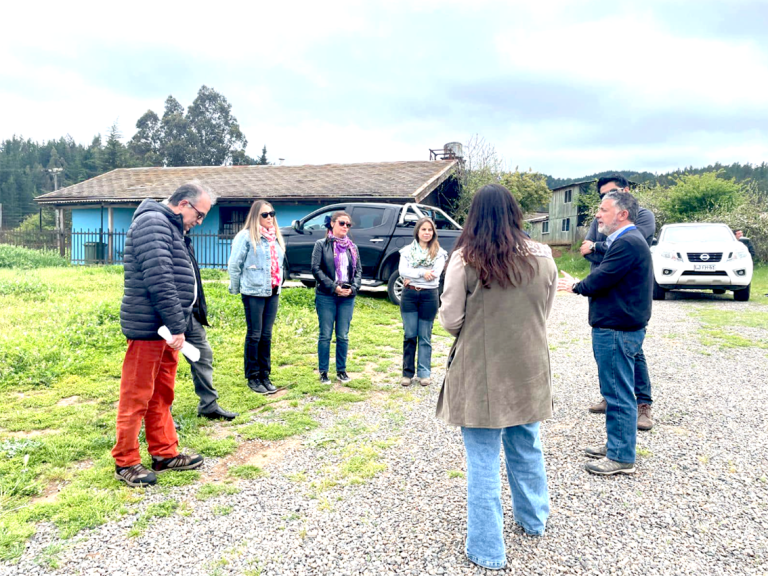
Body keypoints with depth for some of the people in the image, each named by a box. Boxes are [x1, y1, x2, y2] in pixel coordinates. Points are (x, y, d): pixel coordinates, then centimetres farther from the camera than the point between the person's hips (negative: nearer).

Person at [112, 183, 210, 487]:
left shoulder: (170, 229, 18)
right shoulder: (152, 223, -15)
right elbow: (160, 280, -24)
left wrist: (178, 324, 16)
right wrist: (176, 326, -22)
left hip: (165, 329, 10)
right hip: (148, 327, -10)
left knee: (161, 394, 16)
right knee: (137, 397, 1)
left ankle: (165, 453, 27)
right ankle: (126, 462, 14)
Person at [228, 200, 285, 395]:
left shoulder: (276, 237, 12)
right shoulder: (246, 236, -9)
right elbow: (234, 265, -7)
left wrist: (278, 284, 12)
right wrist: (236, 289, 0)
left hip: (273, 292, 6)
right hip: (253, 293, -6)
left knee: (266, 335, 10)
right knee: (254, 335, 1)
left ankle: (265, 376, 18)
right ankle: (252, 377, 11)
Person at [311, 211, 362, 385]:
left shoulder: (352, 247, 13)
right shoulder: (321, 244, 0)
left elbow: (358, 270, 10)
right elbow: (316, 269, -7)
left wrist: (353, 288, -8)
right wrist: (333, 287, -14)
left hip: (347, 297, 3)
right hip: (326, 296, -3)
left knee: (343, 336, 7)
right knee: (325, 335, 2)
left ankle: (341, 370, 19)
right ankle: (323, 372, 12)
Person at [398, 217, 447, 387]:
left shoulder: (439, 252, 3)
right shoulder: (407, 250, 7)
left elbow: (435, 274, -10)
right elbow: (402, 271, -6)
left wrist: (412, 276, -10)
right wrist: (422, 273, -16)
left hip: (429, 295, -1)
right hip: (409, 295, 1)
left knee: (425, 337, 5)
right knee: (409, 335, 3)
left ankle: (424, 373, 12)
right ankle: (408, 373, 12)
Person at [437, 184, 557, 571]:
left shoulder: (465, 260, -14)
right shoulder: (542, 257, -2)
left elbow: (450, 321, -11)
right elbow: (545, 314, 8)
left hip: (481, 375, -4)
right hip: (529, 371, 4)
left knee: (483, 460, 7)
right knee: (526, 446, 24)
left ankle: (487, 550, 18)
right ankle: (533, 519, 45)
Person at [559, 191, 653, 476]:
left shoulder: (628, 243, -18)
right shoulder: (627, 240, 16)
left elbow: (601, 280, -19)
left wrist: (576, 286, -1)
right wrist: (580, 285, 4)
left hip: (617, 331, -11)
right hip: (615, 327, 11)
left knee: (618, 394, -3)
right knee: (616, 391, 18)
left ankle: (621, 457, 7)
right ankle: (616, 445, 30)